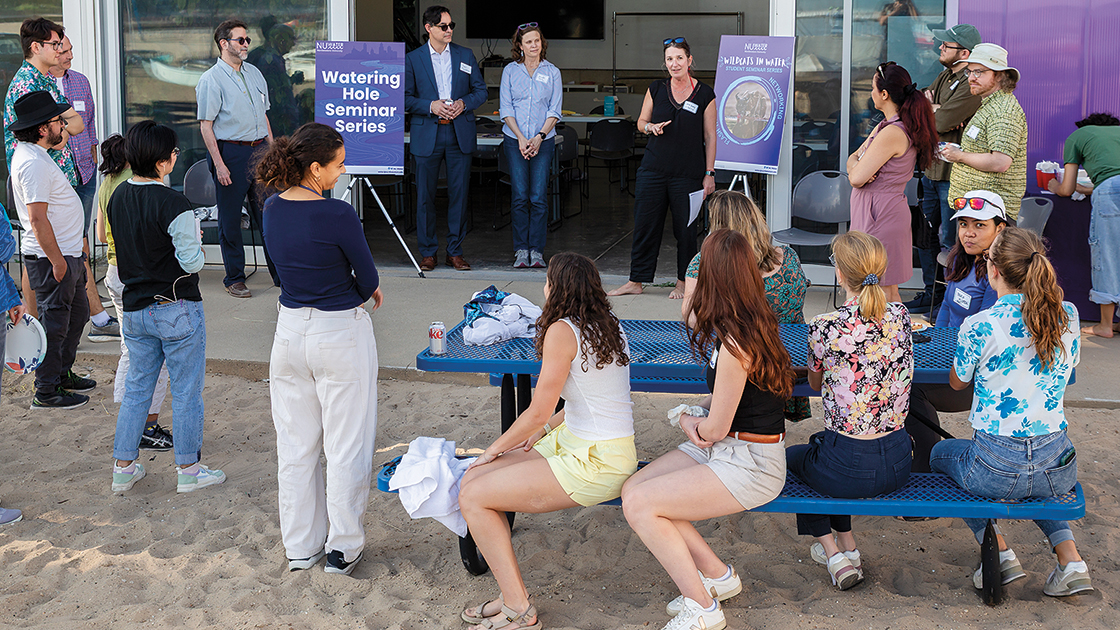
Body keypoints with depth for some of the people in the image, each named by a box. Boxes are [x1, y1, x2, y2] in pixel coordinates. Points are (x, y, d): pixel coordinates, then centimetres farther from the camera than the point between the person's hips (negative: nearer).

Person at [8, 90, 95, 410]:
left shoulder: (28, 152, 11)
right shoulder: (33, 163, -23)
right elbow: (37, 219, -26)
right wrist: (57, 261, -23)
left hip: (66, 254, 11)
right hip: (52, 258, -11)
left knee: (77, 313, 21)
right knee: (55, 324, -1)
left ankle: (63, 374, 34)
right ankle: (46, 392, 10)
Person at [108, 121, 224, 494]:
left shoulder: (118, 197, 3)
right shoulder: (174, 205, -21)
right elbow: (192, 263, -18)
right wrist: (194, 237, 0)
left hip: (134, 308, 7)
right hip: (177, 310, -7)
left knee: (136, 389, 16)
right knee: (186, 392, 6)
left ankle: (123, 467, 21)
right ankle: (188, 470, 14)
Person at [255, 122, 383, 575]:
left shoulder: (272, 209, -1)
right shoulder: (338, 215, -21)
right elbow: (369, 279, -10)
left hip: (290, 330, 6)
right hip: (341, 334, -6)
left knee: (296, 445, 14)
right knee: (346, 446, 7)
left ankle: (300, 546, 24)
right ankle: (343, 547, 14)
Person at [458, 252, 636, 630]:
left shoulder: (562, 331, -17)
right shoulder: (607, 326, 10)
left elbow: (538, 413, -15)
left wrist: (495, 449, 0)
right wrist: (540, 433, 17)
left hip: (594, 464, -9)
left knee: (473, 498, -9)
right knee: (472, 481, 6)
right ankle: (512, 596, 9)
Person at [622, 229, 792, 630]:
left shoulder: (736, 341, -25)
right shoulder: (754, 322, 4)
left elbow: (715, 429, -16)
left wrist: (688, 421, 3)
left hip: (750, 464, -9)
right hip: (723, 450, 9)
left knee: (639, 505, -17)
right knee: (633, 488, -4)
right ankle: (717, 574, 10)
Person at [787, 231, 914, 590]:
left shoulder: (824, 328, -16)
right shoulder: (900, 317, -2)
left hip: (850, 469, -5)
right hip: (898, 463, 5)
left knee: (792, 456, 29)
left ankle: (832, 550, 21)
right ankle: (846, 545, 35)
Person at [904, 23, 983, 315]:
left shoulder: (972, 87, -18)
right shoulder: (944, 77, 13)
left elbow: (939, 122, -22)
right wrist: (933, 108, -9)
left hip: (953, 174, -9)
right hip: (932, 168, 9)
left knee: (949, 240, -4)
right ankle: (931, 293, 28)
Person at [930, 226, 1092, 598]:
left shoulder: (979, 326, -16)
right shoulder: (1068, 316, -2)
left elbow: (957, 383, 4)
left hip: (996, 470, -4)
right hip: (1058, 467, 5)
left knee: (941, 453, 30)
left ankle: (1000, 554, 15)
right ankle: (1070, 562, 19)